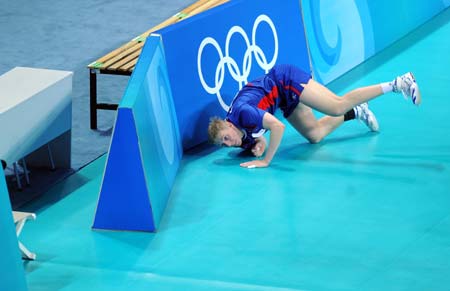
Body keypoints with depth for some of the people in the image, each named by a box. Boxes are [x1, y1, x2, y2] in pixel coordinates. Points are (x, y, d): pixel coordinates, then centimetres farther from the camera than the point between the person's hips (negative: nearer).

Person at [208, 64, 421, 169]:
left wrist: (266, 160, -37)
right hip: (286, 101, 8)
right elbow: (258, 139, 10)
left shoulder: (242, 112, -32)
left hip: (286, 80, -8)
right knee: (314, 134, 8)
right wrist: (258, 146, -15)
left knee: (338, 106, -16)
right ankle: (355, 113, 28)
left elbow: (277, 126, -41)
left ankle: (397, 84, -10)